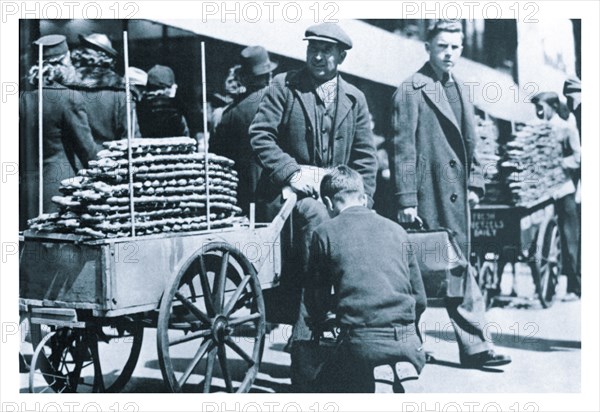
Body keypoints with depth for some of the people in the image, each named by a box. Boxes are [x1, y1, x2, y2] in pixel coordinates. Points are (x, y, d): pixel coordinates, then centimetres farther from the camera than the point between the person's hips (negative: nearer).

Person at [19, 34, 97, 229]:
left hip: (28, 189, 5)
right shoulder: (70, 97, -9)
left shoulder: (24, 99, 5)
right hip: (61, 184, -5)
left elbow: (19, 149, 10)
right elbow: (86, 147, -6)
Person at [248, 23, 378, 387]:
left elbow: (365, 157, 13)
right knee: (318, 215, -35)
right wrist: (292, 171, -15)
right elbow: (259, 135, -4)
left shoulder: (355, 99, 14)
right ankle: (305, 335, -29)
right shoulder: (284, 86, 4)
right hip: (289, 191, -4)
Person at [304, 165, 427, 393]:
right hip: (407, 342, 4)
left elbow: (317, 298, 12)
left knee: (328, 382, 23)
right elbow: (420, 298, 17)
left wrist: (320, 319, 35)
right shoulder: (396, 229, 15)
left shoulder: (325, 232, 5)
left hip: (360, 344, -3)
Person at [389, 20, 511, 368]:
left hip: (457, 198, 7)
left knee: (459, 268, 7)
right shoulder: (411, 91, -6)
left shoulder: (462, 90, 16)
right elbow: (402, 148, -10)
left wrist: (475, 182, 11)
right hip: (426, 198, -6)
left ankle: (474, 346, 10)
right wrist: (406, 199, -13)